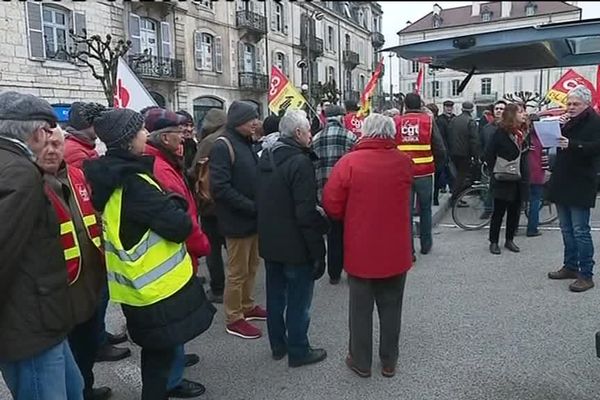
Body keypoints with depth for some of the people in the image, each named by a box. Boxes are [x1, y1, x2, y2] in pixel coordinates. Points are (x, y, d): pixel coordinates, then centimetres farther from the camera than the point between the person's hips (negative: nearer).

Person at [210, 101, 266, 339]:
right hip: (237, 221, -8)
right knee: (237, 272, 3)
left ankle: (247, 306, 35)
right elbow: (220, 187, -23)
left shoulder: (247, 145, 13)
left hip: (254, 219, 8)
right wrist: (251, 207, -22)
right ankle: (234, 319, 17)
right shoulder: (222, 147, -15)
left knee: (251, 267, 19)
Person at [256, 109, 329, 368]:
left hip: (269, 242, 8)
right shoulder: (300, 163, -20)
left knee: (275, 295, 19)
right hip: (296, 246, -8)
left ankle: (278, 345, 34)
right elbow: (306, 213, -23)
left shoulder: (265, 157, 6)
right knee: (298, 300, 7)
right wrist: (317, 249, -16)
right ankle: (298, 351, 20)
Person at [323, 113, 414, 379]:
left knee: (360, 308, 13)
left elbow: (331, 206, -10)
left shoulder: (349, 162, -14)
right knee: (391, 307, 17)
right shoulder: (404, 162, -5)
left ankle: (361, 362, 26)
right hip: (395, 250, 2)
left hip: (360, 250, -2)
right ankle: (389, 361, 30)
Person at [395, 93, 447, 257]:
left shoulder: (396, 122, 0)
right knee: (425, 209, 17)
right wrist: (438, 166, 14)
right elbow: (440, 149, -2)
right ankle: (426, 244, 28)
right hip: (424, 173, 0)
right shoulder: (428, 121, -2)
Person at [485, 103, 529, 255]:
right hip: (503, 180, -6)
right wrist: (495, 172, -14)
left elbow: (525, 154, 15)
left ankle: (510, 240, 24)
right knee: (499, 211, 3)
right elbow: (489, 154, -10)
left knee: (515, 211, 11)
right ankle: (493, 242, 14)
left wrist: (525, 176, 4)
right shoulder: (501, 132, -9)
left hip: (520, 180, 6)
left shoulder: (523, 132, 9)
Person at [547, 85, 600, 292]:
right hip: (562, 182, 7)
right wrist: (558, 127, -4)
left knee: (580, 230, -6)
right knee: (567, 229, 14)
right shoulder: (568, 121, 15)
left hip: (581, 184, -7)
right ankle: (570, 266, 24)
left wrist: (571, 144, -33)